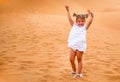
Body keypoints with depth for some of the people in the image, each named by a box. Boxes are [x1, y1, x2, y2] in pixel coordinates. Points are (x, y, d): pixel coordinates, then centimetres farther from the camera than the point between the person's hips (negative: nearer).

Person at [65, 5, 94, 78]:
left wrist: (90, 14, -28)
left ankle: (79, 73, 20)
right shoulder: (74, 26, 7)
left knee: (79, 60, 6)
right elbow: (70, 19, 2)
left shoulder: (85, 27, -1)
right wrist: (68, 11, -4)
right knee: (71, 59, 9)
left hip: (81, 46, -4)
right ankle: (74, 71, 31)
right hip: (73, 46, 4)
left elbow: (90, 21, -14)